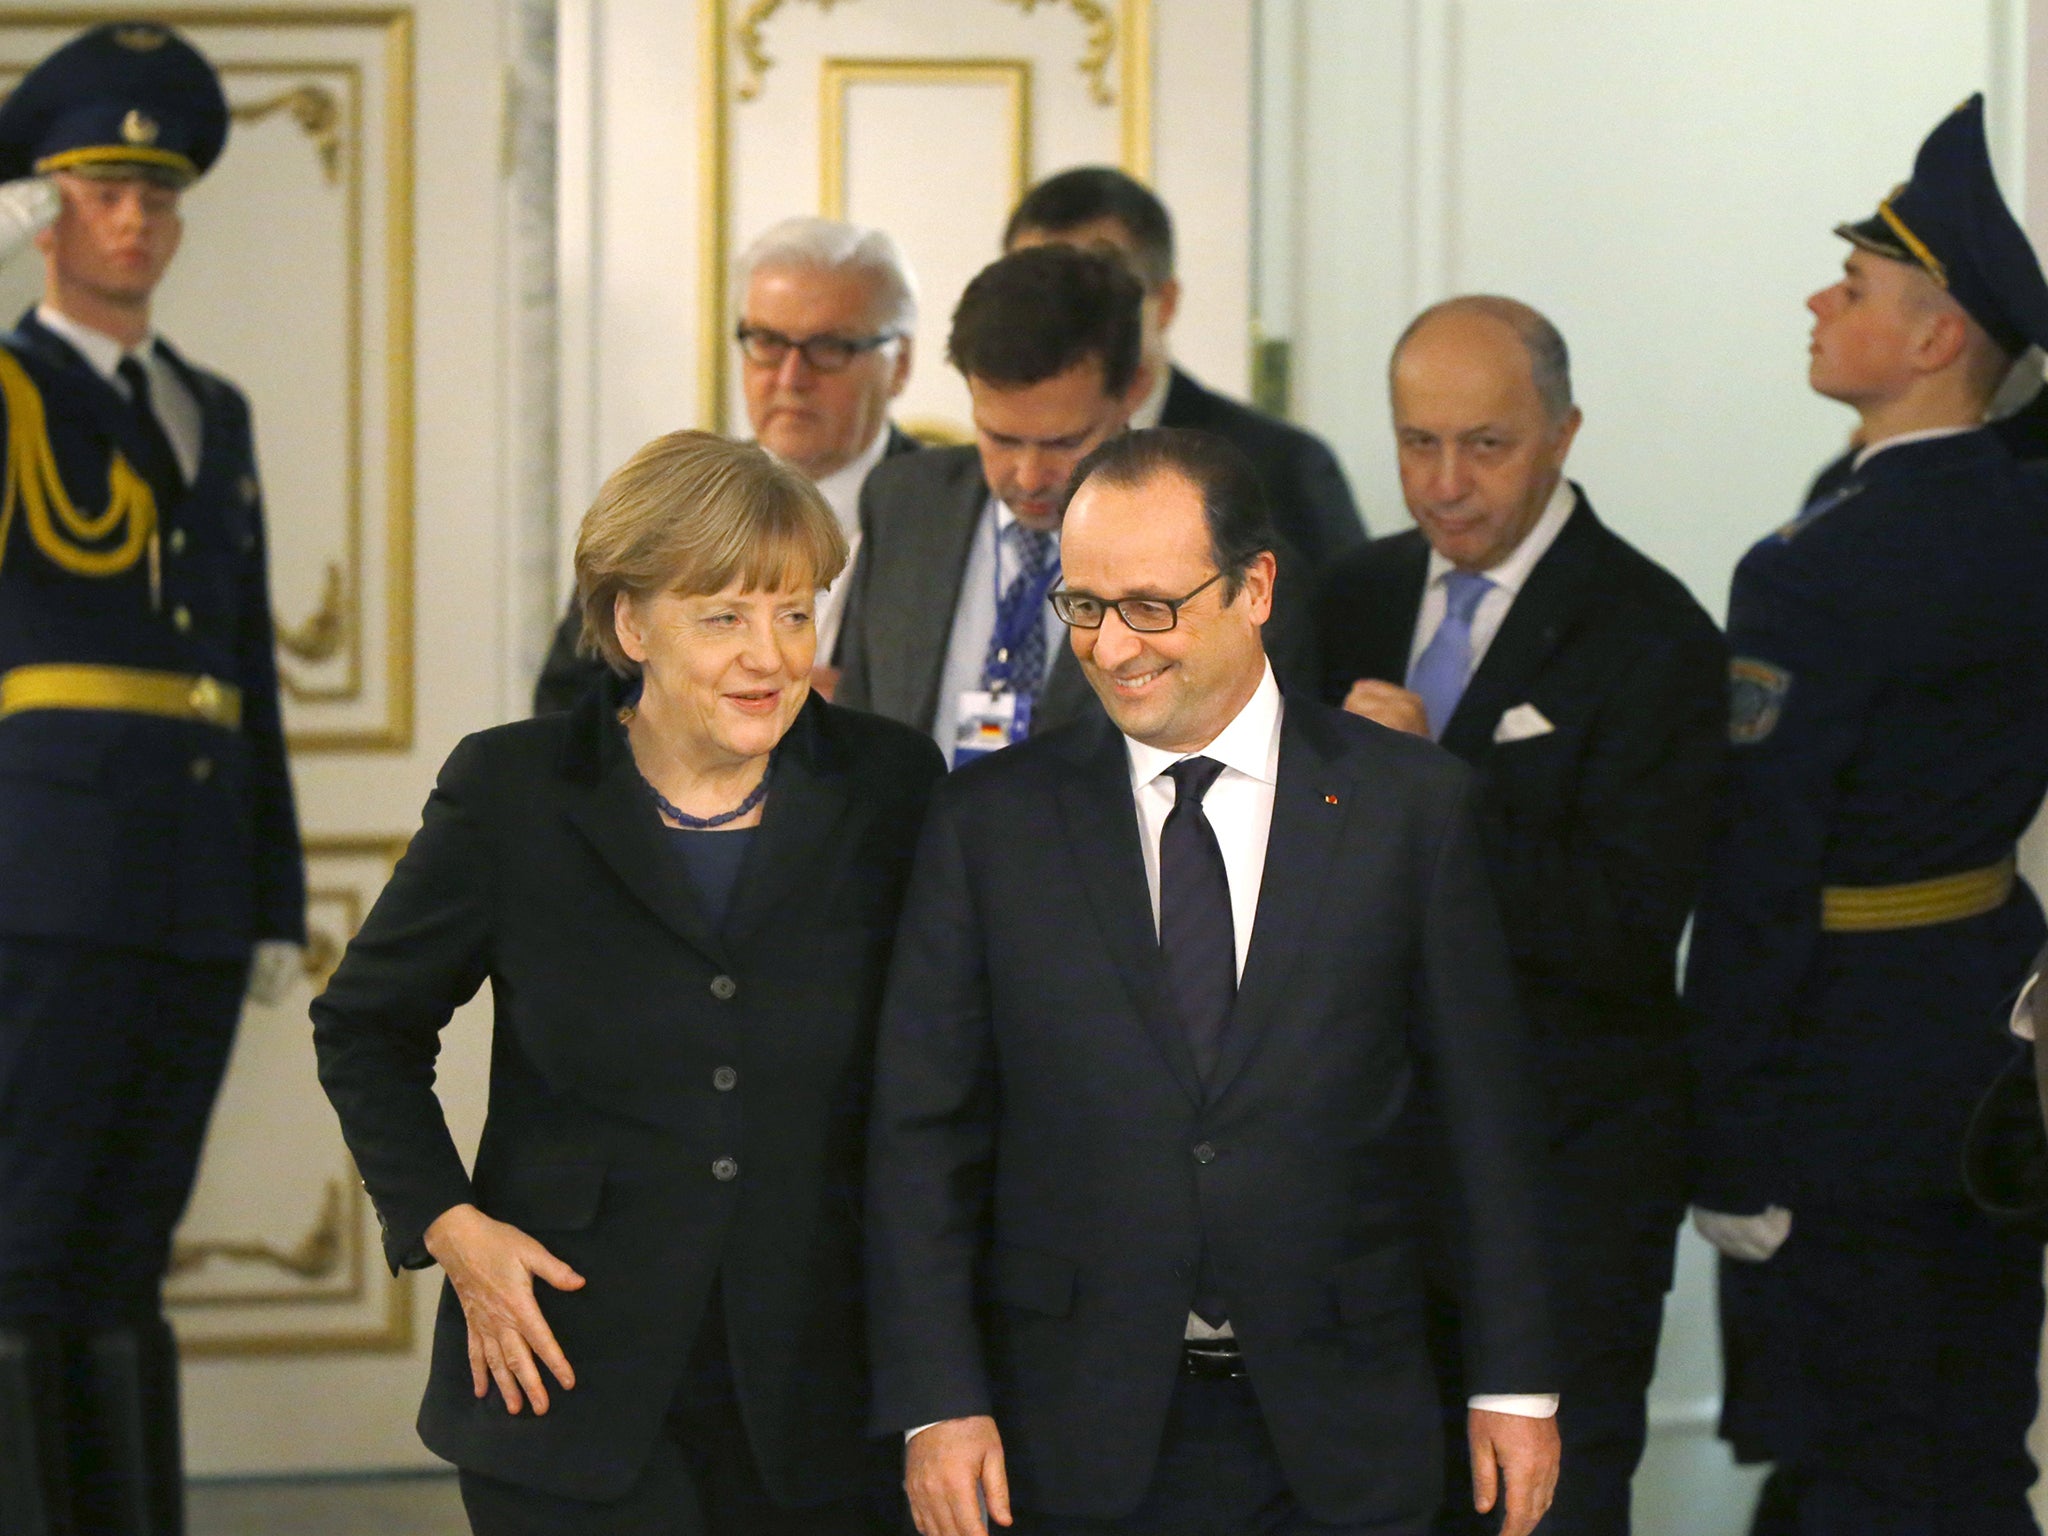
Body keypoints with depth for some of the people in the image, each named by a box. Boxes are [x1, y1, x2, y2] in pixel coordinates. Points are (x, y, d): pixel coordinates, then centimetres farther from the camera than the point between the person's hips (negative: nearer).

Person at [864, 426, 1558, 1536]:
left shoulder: (1409, 804, 2)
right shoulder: (989, 820, 3)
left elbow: (1481, 1112, 4)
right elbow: (923, 1135, 2)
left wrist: (1515, 1387, 3)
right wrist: (936, 1404, -5)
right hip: (1075, 1439, 0)